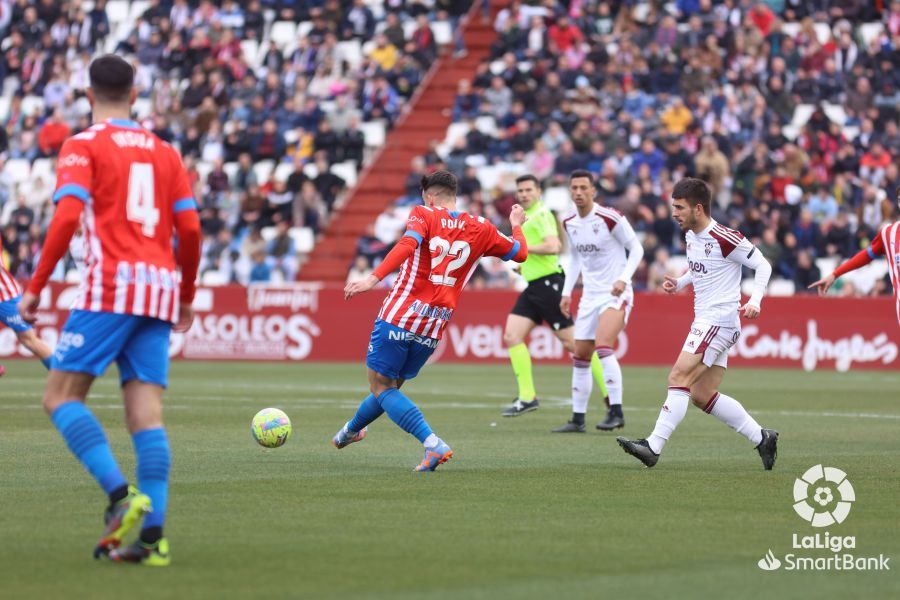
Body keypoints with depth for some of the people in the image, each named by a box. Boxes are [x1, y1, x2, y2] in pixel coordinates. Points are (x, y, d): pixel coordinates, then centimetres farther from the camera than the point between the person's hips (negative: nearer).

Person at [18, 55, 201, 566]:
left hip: (111, 284, -5)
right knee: (146, 412, 1)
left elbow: (67, 218, -10)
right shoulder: (165, 152, 17)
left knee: (62, 395, -1)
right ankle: (153, 536, -9)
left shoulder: (83, 146, 3)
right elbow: (191, 230, 11)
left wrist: (35, 289, -5)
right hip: (161, 290, 5)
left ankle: (121, 493, -20)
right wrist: (186, 298, 23)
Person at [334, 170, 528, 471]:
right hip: (433, 329, 6)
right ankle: (352, 429, 47)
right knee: (390, 384, 24)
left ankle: (433, 444, -19)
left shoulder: (424, 215, -2)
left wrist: (374, 279, -33)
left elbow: (408, 244, -23)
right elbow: (520, 253, 21)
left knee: (382, 387, -1)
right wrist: (517, 225, 41)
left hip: (399, 316, -6)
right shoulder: (480, 229, 9)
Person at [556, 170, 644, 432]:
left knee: (603, 345, -25)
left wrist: (623, 278, -21)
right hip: (590, 295, 7)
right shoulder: (569, 223, 6)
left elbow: (636, 248, -8)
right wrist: (567, 292, 14)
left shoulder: (610, 218, -15)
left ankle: (616, 412, -21)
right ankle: (578, 418, 16)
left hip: (616, 294, -7)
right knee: (580, 356, 7)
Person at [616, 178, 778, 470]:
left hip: (720, 321, -10)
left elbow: (762, 266, -8)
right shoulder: (690, 235, 11)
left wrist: (754, 300, -21)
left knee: (679, 379, -16)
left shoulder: (724, 238, -15)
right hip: (705, 322, 10)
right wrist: (679, 283, 10)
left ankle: (653, 447, -19)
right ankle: (761, 437, 18)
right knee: (702, 396, 8)